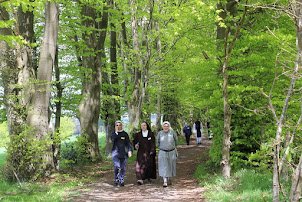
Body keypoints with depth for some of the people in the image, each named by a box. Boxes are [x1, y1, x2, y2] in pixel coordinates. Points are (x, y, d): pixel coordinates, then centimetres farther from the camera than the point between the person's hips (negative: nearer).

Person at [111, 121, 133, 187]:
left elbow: (128, 143, 7)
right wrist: (116, 132, -15)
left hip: (123, 153, 1)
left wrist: (130, 151, -4)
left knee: (123, 168, 2)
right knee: (117, 167, -13)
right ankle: (116, 180, 2)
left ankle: (122, 181, 11)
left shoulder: (125, 134, 8)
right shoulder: (113, 133, 7)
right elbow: (113, 140, -13)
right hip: (115, 153, -1)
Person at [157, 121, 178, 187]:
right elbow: (158, 141, 13)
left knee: (170, 166, 12)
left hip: (171, 152, 1)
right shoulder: (160, 133, -5)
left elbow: (176, 140, 10)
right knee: (164, 167, -9)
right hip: (163, 153, -1)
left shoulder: (172, 132, -8)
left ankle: (169, 179, 32)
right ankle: (165, 182, -12)